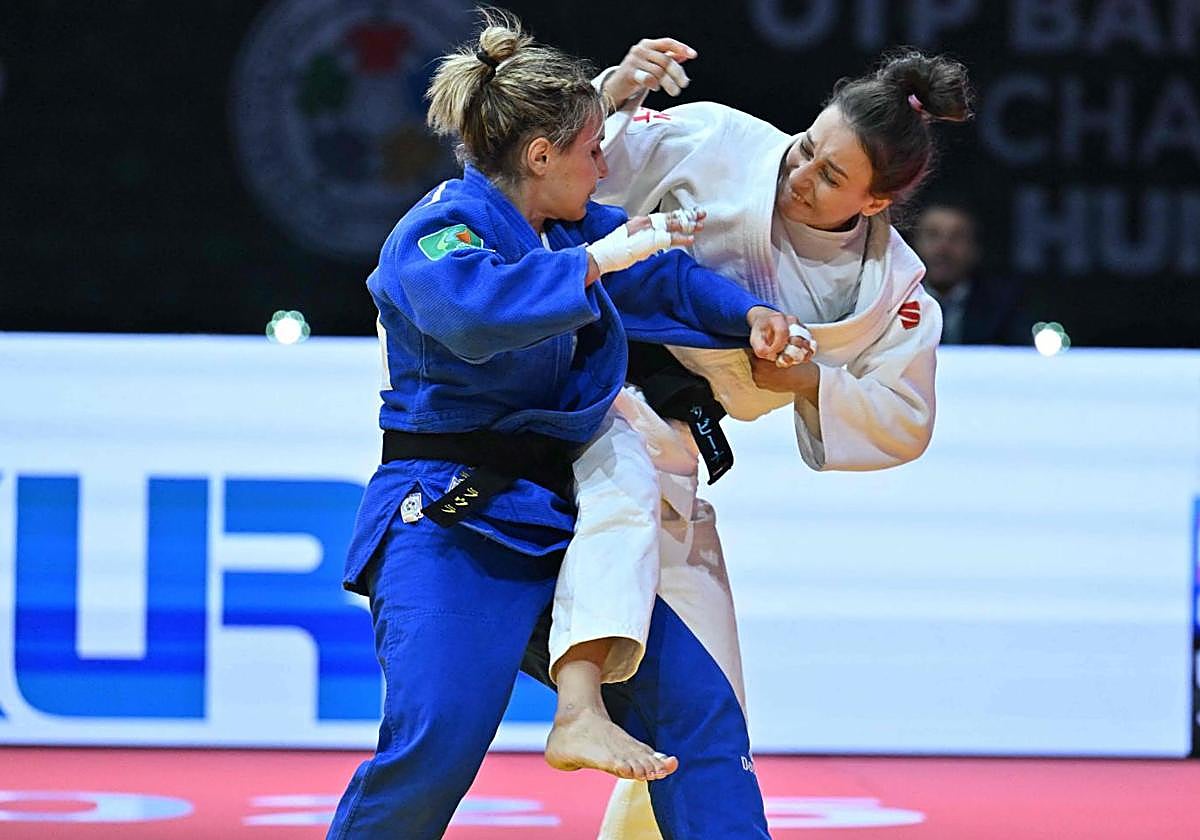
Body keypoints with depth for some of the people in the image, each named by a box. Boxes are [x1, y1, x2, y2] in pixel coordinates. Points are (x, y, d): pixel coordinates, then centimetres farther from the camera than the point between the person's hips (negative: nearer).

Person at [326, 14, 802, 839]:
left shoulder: (569, 228, 12)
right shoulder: (442, 230, -14)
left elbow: (664, 276, 26)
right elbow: (474, 308, -36)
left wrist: (747, 314, 9)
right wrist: (596, 261, -28)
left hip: (548, 524, 9)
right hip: (446, 528, -9)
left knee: (694, 702, 6)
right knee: (435, 741, -23)